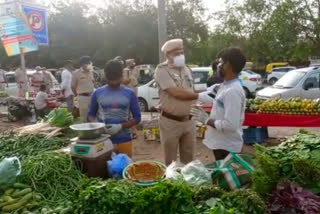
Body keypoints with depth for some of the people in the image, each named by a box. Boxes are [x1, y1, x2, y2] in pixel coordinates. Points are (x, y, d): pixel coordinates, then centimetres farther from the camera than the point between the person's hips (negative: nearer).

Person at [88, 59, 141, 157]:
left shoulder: (129, 94, -1)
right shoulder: (98, 93, 1)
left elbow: (137, 118, 0)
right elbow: (91, 114, 10)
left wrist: (120, 126, -16)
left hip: (124, 139, 0)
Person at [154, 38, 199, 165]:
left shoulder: (186, 69, 10)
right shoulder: (161, 70, -12)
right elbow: (176, 93, -23)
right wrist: (198, 96, -13)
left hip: (189, 121, 6)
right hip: (170, 122, -5)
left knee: (189, 158, 17)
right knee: (171, 160, 9)